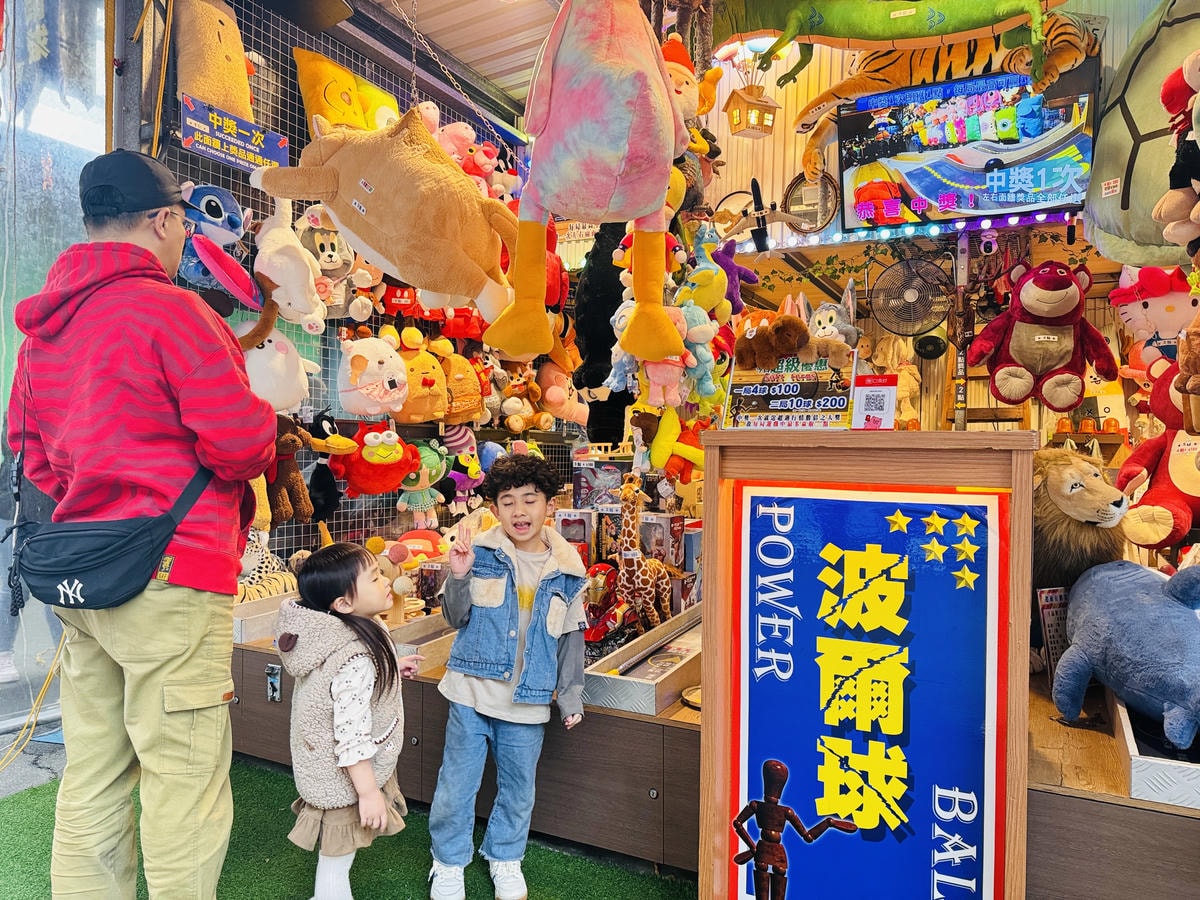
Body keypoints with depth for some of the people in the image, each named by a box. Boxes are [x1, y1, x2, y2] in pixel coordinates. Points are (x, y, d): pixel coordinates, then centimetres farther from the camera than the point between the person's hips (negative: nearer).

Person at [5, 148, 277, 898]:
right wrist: (265, 429, 3)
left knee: (93, 779, 17)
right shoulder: (171, 308, -12)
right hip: (170, 576, -9)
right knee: (185, 782, 1)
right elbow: (241, 442, -17)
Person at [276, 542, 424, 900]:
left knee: (336, 855, 26)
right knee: (338, 857, 13)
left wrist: (389, 669, 10)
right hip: (346, 778, -9)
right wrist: (369, 792, -21)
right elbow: (351, 736, -30)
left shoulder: (334, 631, -6)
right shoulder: (356, 658, -35)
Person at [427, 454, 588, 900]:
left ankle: (505, 856, 44)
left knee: (519, 788, 18)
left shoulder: (567, 570, -4)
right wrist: (459, 577, -23)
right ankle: (449, 861, 37)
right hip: (472, 691, -1)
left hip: (528, 701, 2)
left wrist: (571, 695, 6)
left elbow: (571, 637, 5)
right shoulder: (480, 553, -9)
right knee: (456, 783, 11)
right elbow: (456, 617, -4)